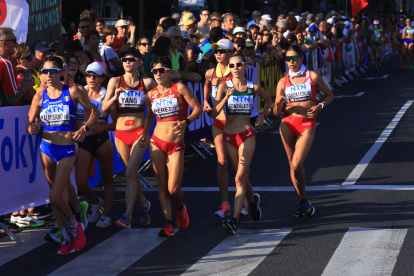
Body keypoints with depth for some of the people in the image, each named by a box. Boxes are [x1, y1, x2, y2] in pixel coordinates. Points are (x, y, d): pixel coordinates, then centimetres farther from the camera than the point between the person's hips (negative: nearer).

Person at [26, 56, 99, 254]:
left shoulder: (72, 92, -7)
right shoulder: (40, 95, 1)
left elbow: (94, 112, 3)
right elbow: (30, 125, 3)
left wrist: (84, 129, -13)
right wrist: (32, 129, -20)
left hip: (67, 149, -4)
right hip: (47, 148, 4)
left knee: (55, 197, -11)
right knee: (61, 192, 11)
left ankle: (75, 226, 14)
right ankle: (67, 238, 20)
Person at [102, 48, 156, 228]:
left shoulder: (147, 83, 0)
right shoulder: (115, 81, 3)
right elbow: (104, 108, -3)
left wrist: (146, 133, -3)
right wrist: (114, 97, -23)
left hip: (139, 132, -3)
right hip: (121, 133, 3)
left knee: (130, 173, -15)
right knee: (132, 173, 11)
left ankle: (127, 216, -18)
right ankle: (143, 204, 36)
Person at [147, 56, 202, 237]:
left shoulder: (179, 88, -3)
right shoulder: (151, 94, 7)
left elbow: (198, 108, -4)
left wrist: (186, 122, -19)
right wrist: (144, 136, 2)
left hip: (176, 145, -3)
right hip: (156, 143, 3)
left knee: (173, 189, -6)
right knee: (161, 185, 0)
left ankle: (180, 208, 27)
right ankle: (168, 223, 5)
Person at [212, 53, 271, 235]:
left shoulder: (254, 88, 1)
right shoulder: (224, 87, -1)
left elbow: (268, 100, 24)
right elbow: (214, 114, -9)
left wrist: (263, 115, 8)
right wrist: (226, 97, -21)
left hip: (246, 135, -2)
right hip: (228, 136, 2)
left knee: (240, 178, -15)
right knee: (243, 177, 14)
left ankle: (234, 220, -22)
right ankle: (253, 200, 44)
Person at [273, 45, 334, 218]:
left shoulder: (312, 77, 2)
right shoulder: (283, 82, 7)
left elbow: (330, 95, 12)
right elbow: (276, 113, 7)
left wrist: (319, 106, -6)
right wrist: (278, 103, -15)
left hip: (307, 125, -3)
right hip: (287, 124, 3)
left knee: (296, 165, -16)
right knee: (292, 165, 6)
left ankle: (303, 203, 2)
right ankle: (303, 202, 20)